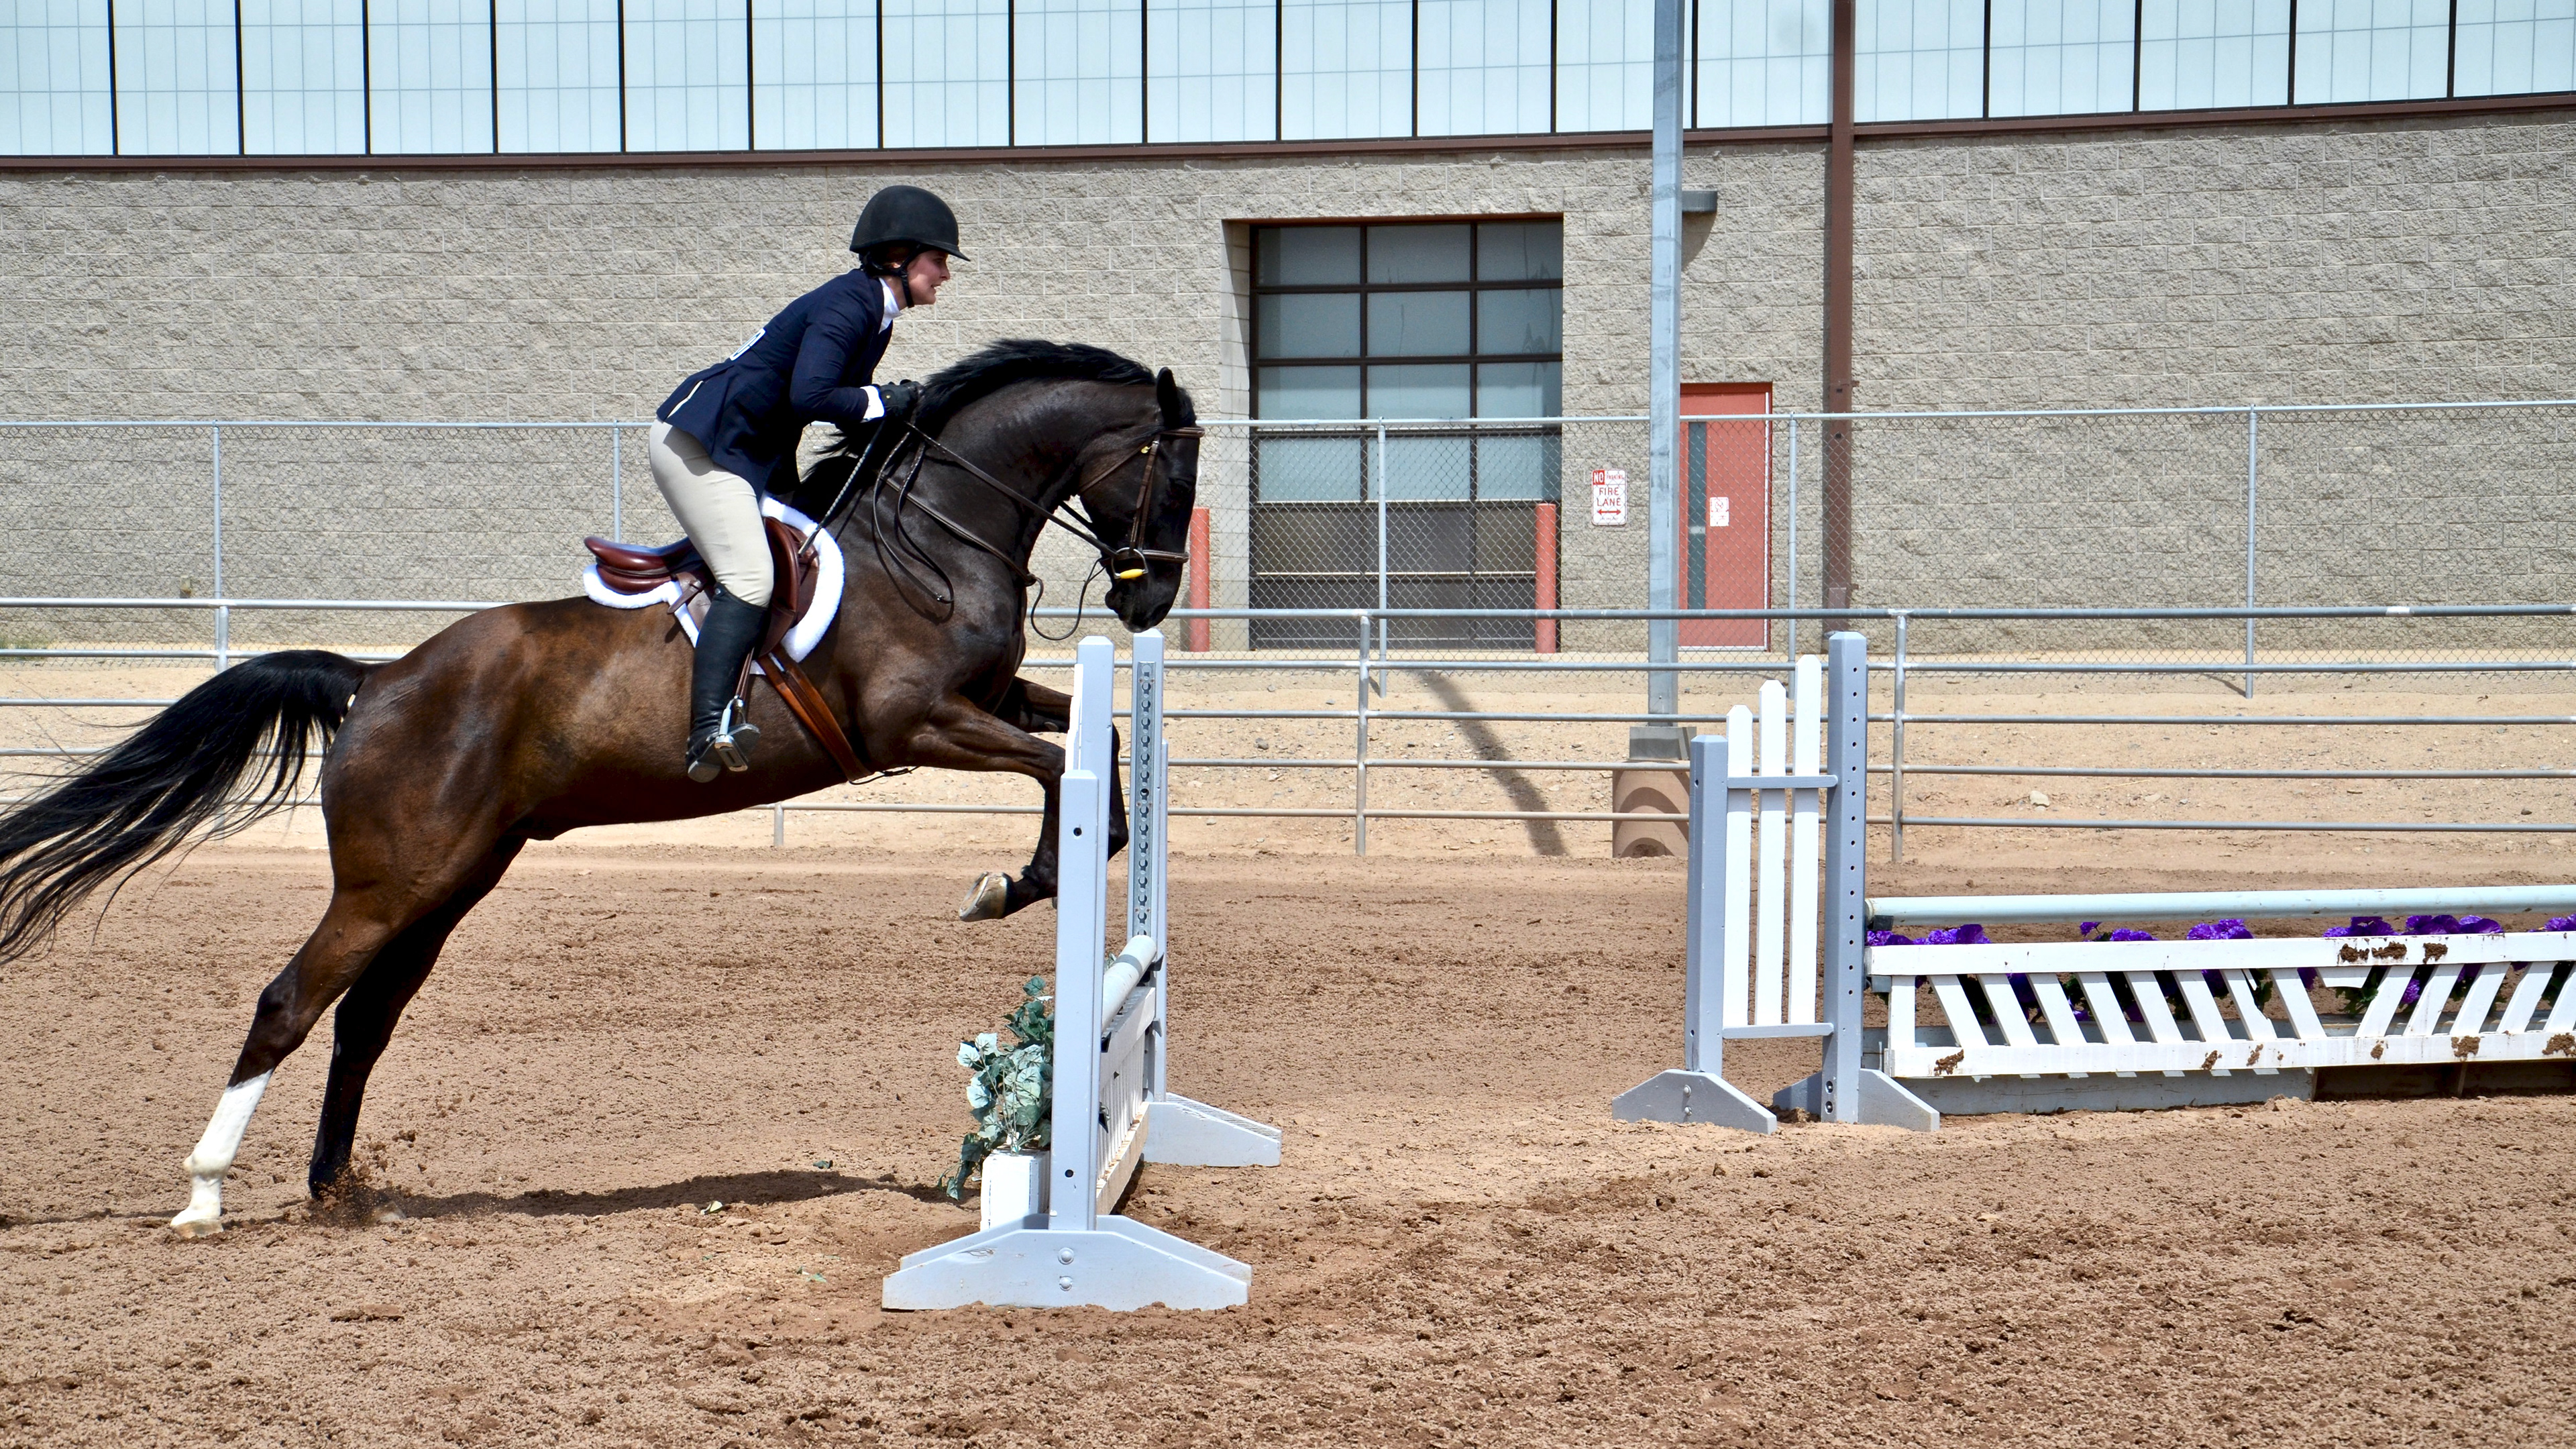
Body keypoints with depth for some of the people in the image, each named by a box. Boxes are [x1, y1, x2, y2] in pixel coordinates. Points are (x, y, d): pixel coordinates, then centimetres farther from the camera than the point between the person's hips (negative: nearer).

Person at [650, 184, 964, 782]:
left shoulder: (873, 312, 13)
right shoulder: (846, 305, -18)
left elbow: (841, 402, 15)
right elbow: (810, 396, -31)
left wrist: (895, 410, -1)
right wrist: (880, 401, -17)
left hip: (750, 457, 11)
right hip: (696, 445, -11)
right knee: (750, 580, -23)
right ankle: (709, 729, -31)